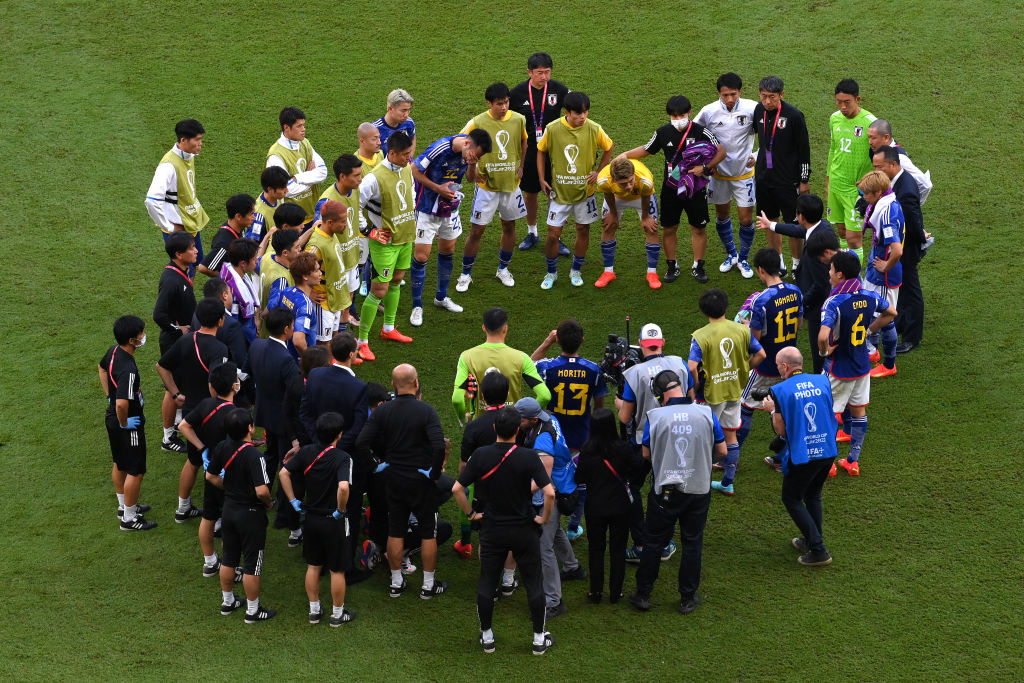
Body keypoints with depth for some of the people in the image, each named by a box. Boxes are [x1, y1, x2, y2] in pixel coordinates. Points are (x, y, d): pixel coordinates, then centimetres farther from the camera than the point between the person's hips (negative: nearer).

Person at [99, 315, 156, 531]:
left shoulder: (113, 351, -6)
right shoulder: (128, 370, -35)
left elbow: (102, 368, 17)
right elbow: (122, 403, -41)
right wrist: (124, 423, -22)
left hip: (112, 417, 9)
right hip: (128, 426, -9)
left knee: (120, 464, 26)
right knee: (135, 472, 7)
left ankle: (124, 505, 44)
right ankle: (129, 518, 19)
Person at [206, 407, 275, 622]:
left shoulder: (222, 448, -7)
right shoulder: (254, 455, -28)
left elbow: (211, 476, 7)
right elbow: (262, 491, -31)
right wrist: (269, 503, -10)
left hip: (229, 508, 7)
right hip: (251, 514, -7)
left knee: (228, 559, 22)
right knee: (252, 564, 8)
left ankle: (227, 602, 37)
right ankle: (253, 610, 19)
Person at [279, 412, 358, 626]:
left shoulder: (306, 452, -5)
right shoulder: (343, 458, -22)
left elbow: (284, 473, -3)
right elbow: (343, 487, -36)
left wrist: (293, 500, 4)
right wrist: (340, 510, -19)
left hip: (310, 518, 5)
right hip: (332, 521, -5)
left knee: (313, 566, 19)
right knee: (337, 570, 11)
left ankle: (314, 610, 30)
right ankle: (337, 614, 22)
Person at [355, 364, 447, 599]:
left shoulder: (382, 412, -6)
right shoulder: (426, 411, -16)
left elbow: (361, 443, -10)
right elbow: (439, 446, -26)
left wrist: (375, 465, 5)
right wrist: (435, 472, -11)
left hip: (394, 480, 3)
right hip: (422, 481, -3)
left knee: (395, 532, 14)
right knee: (428, 532, 10)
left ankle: (396, 583, 23)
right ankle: (428, 585, 16)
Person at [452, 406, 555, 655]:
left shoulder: (481, 456, -10)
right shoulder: (529, 457, -16)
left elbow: (457, 489, -8)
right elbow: (549, 493, -21)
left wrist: (470, 513, 6)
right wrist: (544, 518, -5)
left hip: (491, 529, 1)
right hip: (524, 530, -1)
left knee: (486, 584, 13)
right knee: (534, 584, 10)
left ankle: (486, 637, 20)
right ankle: (539, 638, 16)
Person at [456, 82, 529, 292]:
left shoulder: (518, 120, -6)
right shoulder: (478, 123, -16)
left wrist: (521, 166, 4)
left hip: (511, 184, 4)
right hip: (487, 185, -3)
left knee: (509, 226, 15)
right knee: (476, 230, 0)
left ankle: (503, 269, 33)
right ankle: (466, 274, 13)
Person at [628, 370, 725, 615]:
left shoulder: (655, 416, -11)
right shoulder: (706, 413, -8)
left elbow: (646, 454, 0)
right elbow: (722, 450, 1)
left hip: (665, 491, -1)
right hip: (698, 490, 1)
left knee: (654, 542, 13)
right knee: (692, 544, 14)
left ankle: (643, 594, 21)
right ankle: (688, 598, 19)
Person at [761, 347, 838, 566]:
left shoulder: (780, 391, -13)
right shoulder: (822, 382, 1)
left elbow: (780, 430, -9)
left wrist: (772, 409, 10)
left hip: (801, 456, -5)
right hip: (828, 451, 5)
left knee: (792, 499, 11)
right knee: (813, 494, 26)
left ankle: (818, 550, 3)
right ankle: (811, 541, 34)